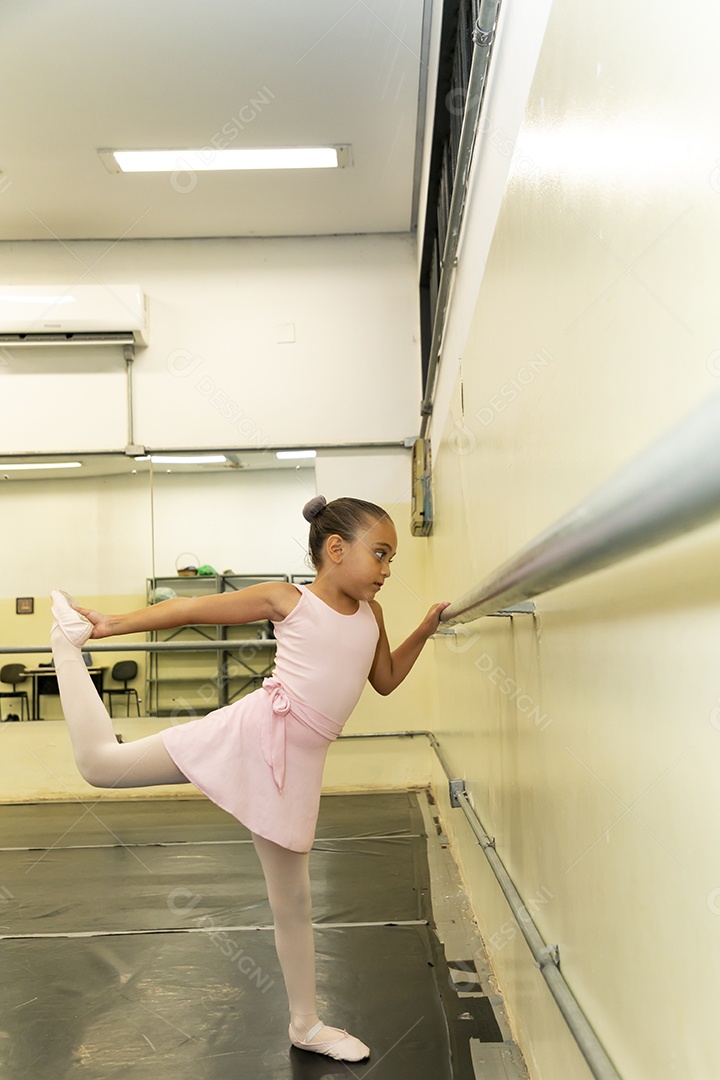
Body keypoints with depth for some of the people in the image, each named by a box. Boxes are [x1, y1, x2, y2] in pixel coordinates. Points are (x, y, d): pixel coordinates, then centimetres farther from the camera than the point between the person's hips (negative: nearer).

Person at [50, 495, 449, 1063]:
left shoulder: (371, 613, 13)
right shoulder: (287, 599, -3)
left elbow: (386, 680, 27)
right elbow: (192, 608, -1)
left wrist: (425, 630, 17)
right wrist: (110, 624, -1)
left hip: (298, 762, 4)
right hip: (252, 732, -4)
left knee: (293, 898, 14)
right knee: (100, 763, -5)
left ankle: (306, 1024, 30)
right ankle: (70, 640, 16)